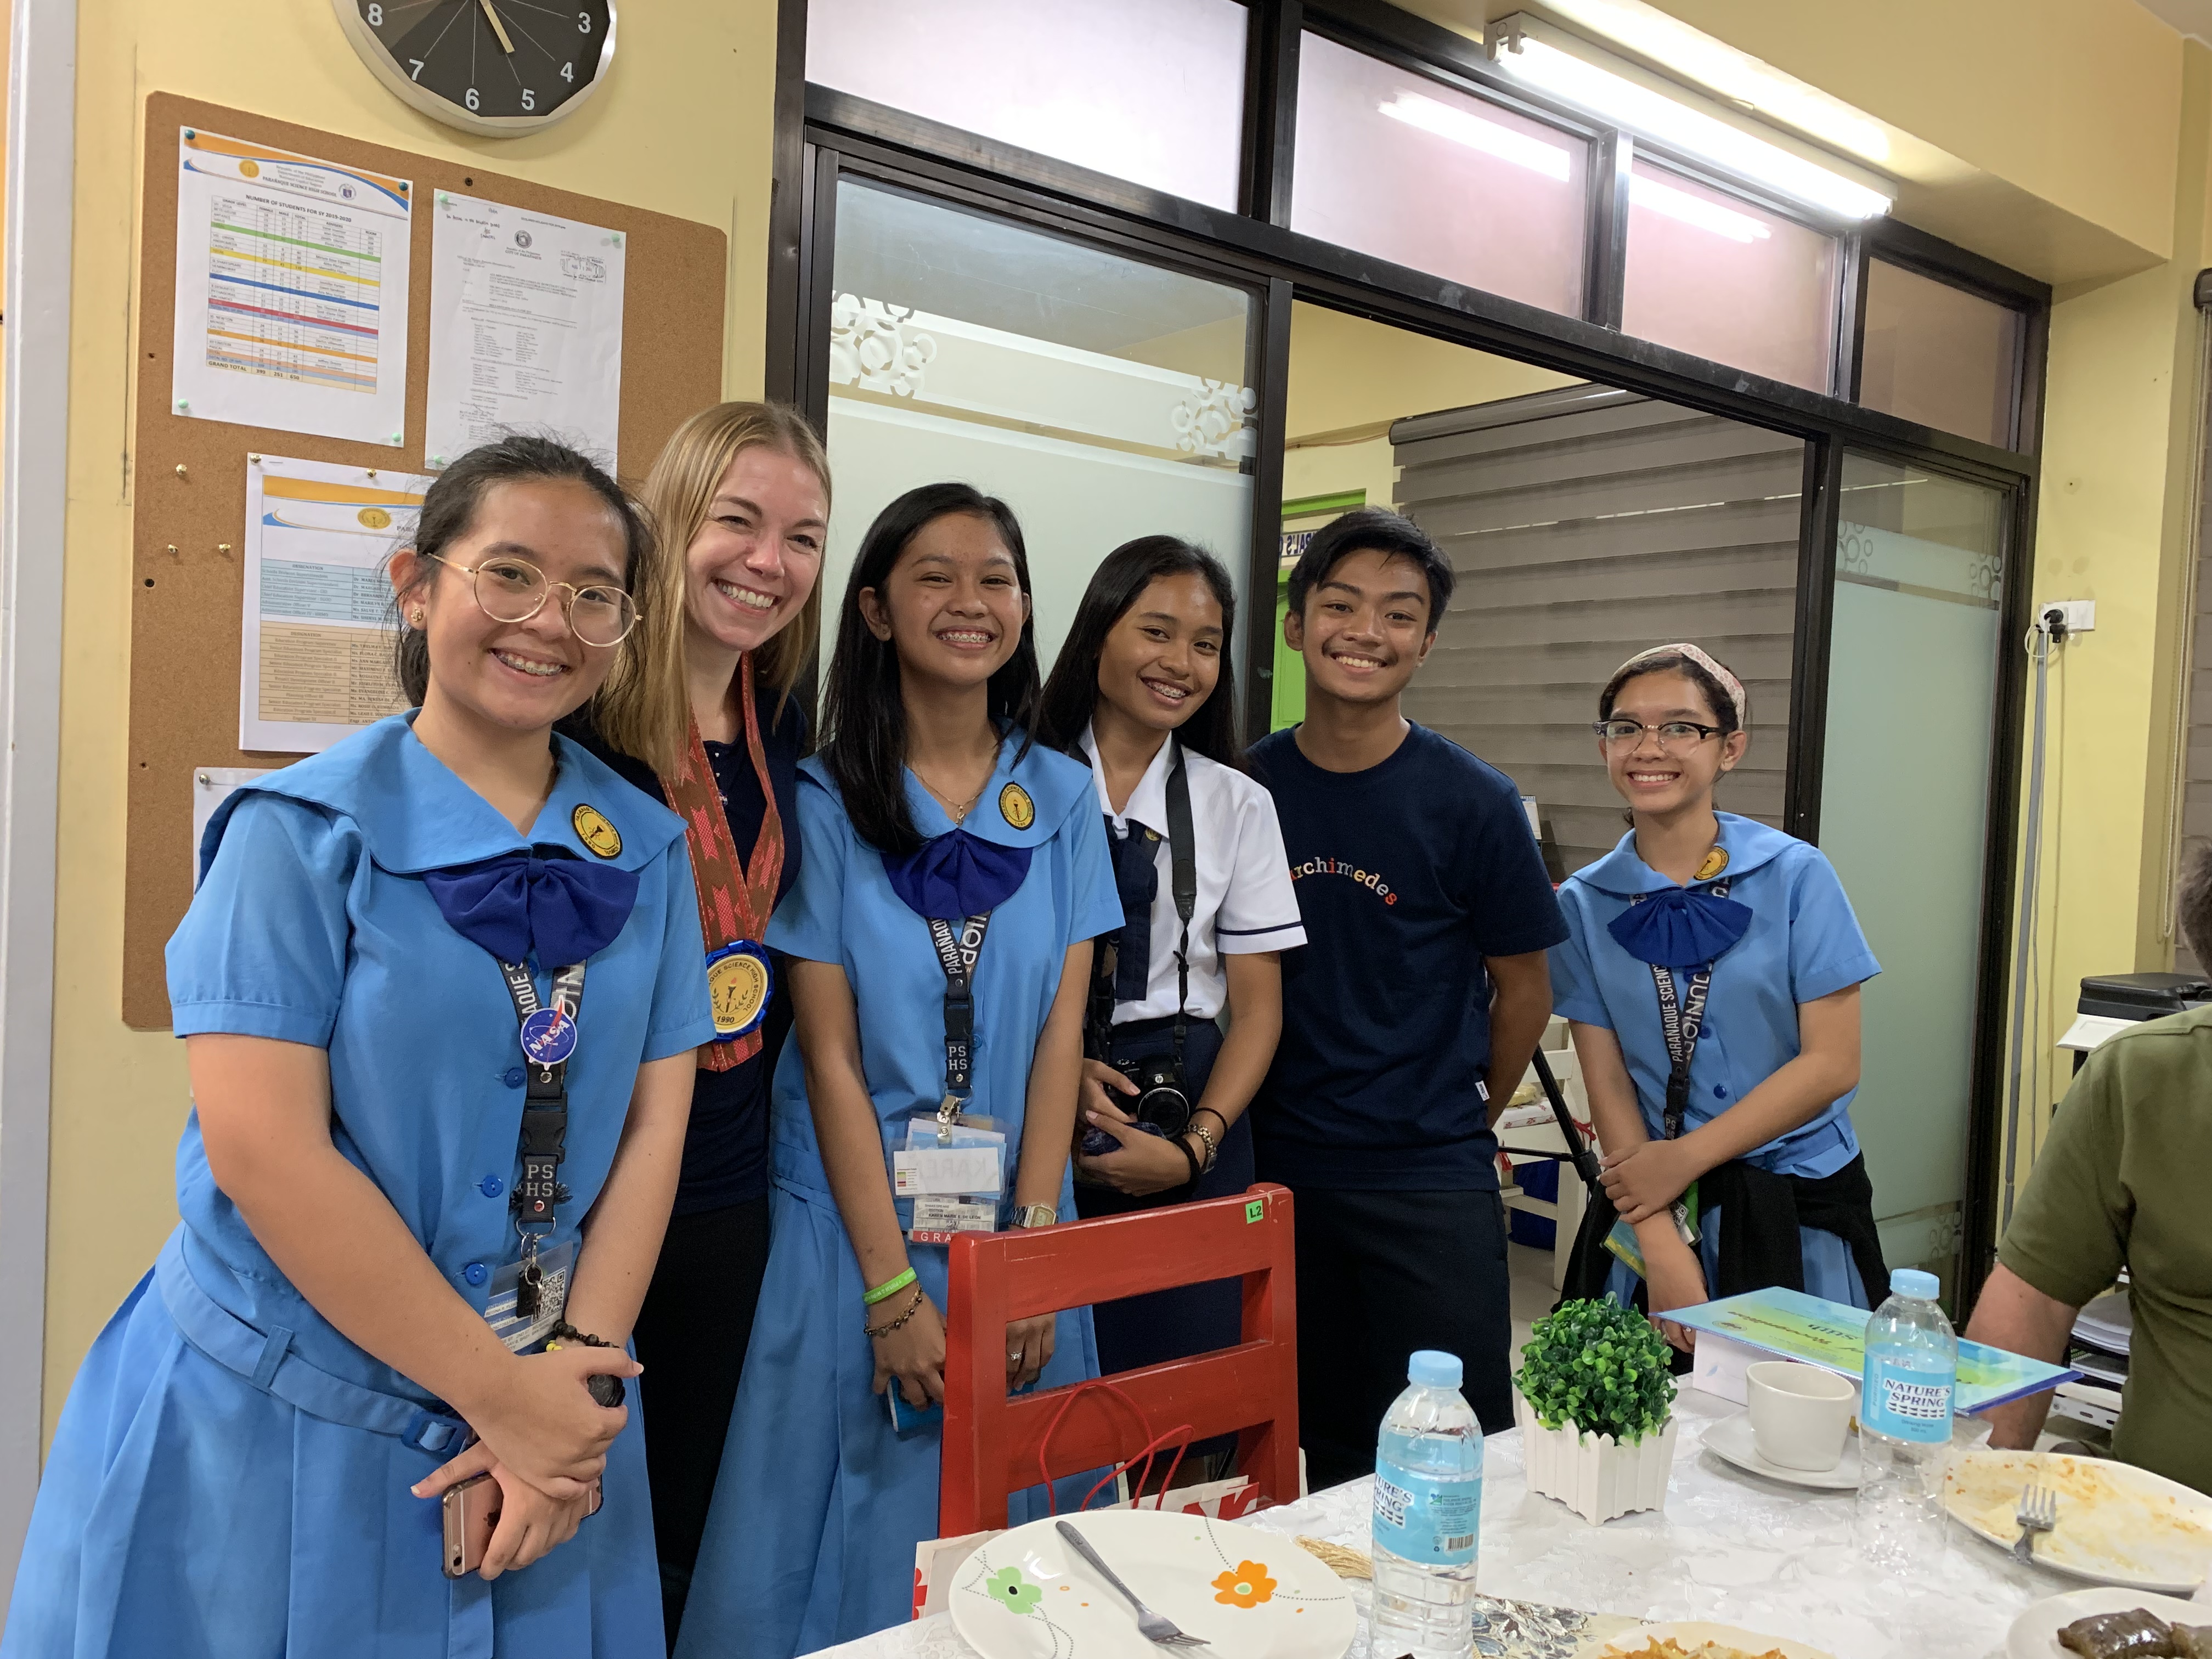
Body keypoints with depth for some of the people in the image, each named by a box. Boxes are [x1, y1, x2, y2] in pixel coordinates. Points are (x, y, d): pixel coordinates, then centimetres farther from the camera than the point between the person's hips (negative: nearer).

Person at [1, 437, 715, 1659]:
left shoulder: (648, 850, 2)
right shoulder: (304, 833, -10)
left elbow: (651, 1124, -1)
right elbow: (262, 1152, -16)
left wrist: (580, 1382, -10)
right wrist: (500, 1390, -16)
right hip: (274, 1427, -3)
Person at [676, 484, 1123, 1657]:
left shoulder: (1062, 799, 2)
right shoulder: (826, 802, -6)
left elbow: (1061, 1031, -1)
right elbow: (831, 1054, -8)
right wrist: (895, 1288, -12)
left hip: (1013, 1220, 3)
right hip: (857, 1220, -2)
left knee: (1004, 1533, 13)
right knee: (862, 1536, 8)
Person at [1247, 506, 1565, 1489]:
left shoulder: (1472, 803, -8)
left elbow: (1524, 991, 3)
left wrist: (1463, 1119, 10)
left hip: (1430, 1190, -2)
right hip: (1275, 1178, 3)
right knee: (1324, 1456, 16)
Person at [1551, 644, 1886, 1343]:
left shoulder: (1795, 877, -5)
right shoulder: (1584, 903, 0)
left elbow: (1833, 1064, -8)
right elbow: (1607, 1085, -3)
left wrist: (1685, 1157, -11)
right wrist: (1663, 1248, -12)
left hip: (1795, 1213, -1)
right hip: (1652, 1209, 2)